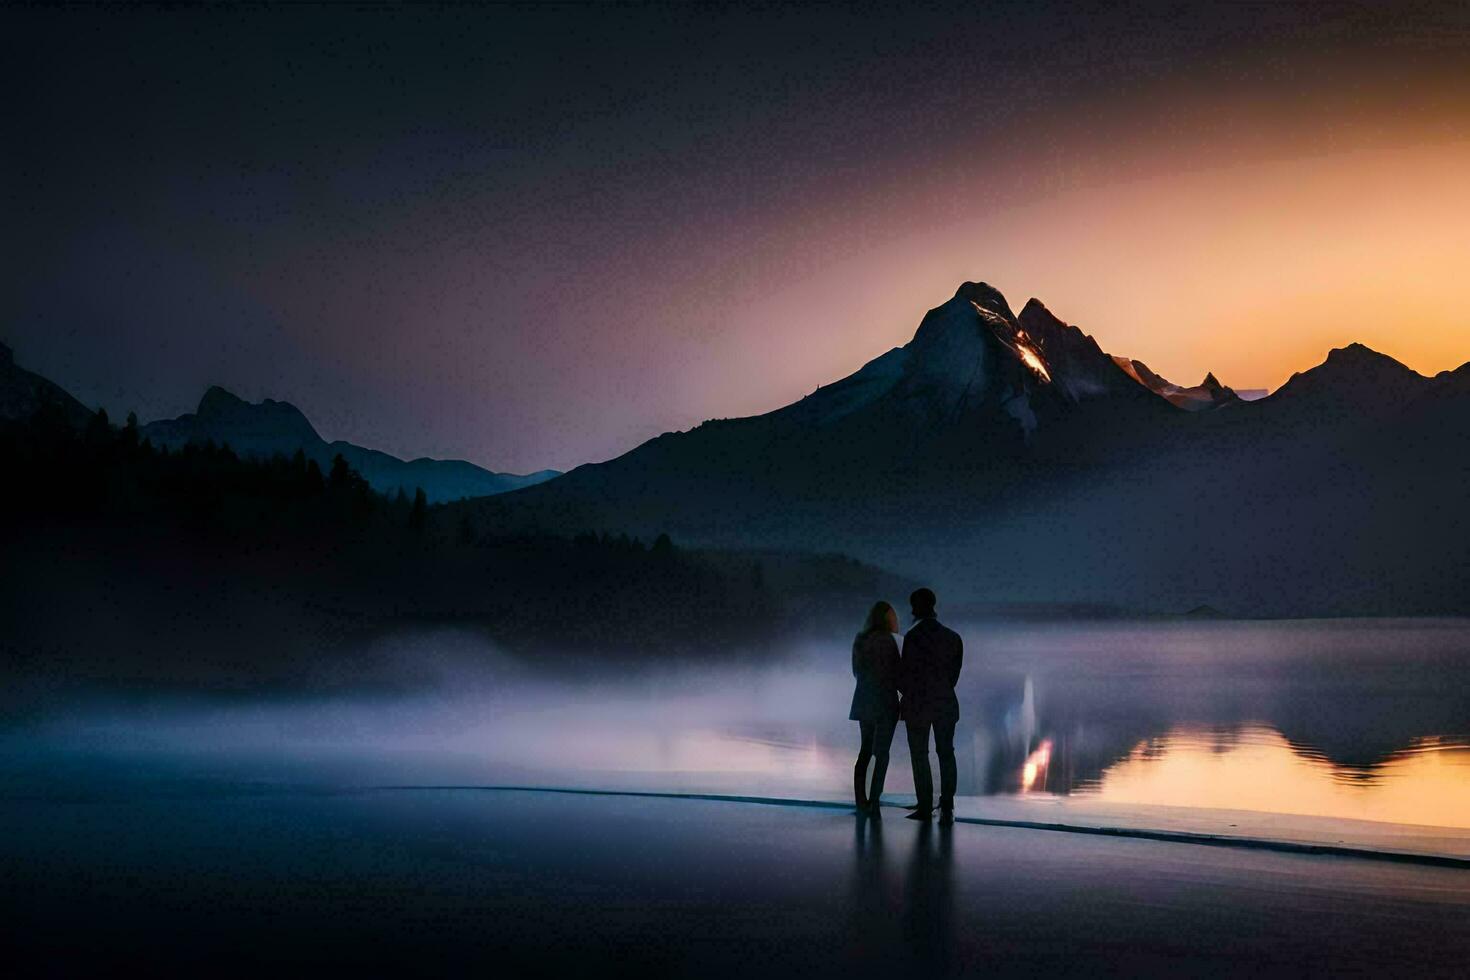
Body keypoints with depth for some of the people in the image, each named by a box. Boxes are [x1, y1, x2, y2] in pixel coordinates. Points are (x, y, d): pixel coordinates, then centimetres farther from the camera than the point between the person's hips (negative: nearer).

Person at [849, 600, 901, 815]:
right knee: (881, 752, -2)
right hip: (884, 701, -7)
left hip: (864, 701, 7)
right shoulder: (886, 639, -13)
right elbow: (894, 672, -13)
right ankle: (874, 801, -9)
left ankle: (861, 801, 14)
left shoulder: (860, 640, 8)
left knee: (866, 749, 14)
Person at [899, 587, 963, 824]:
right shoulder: (953, 637, 4)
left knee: (919, 756, 6)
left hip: (917, 704, -4)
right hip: (945, 702, 4)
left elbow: (905, 671, -10)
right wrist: (942, 691, 12)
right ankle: (947, 808, 0)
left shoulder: (913, 636, -12)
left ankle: (925, 807, 4)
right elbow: (955, 671, 4)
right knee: (946, 754, 8)